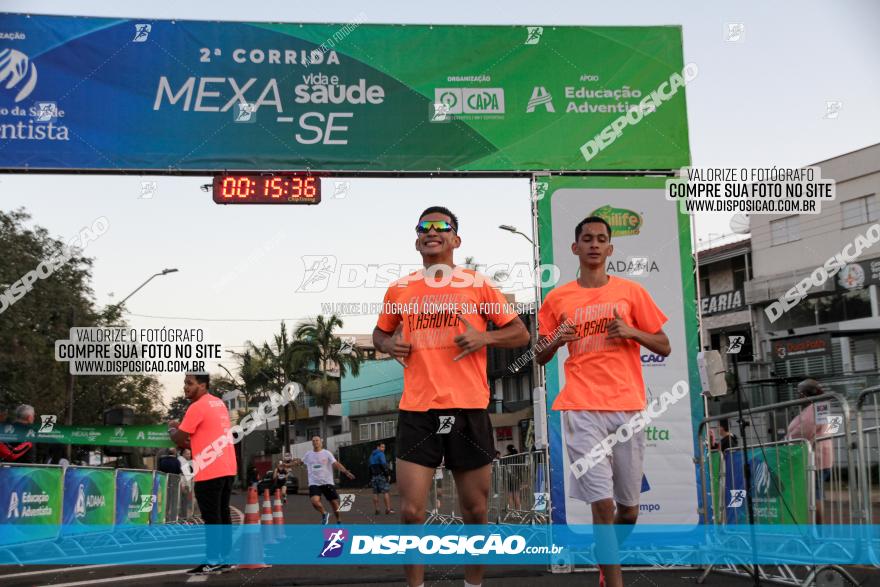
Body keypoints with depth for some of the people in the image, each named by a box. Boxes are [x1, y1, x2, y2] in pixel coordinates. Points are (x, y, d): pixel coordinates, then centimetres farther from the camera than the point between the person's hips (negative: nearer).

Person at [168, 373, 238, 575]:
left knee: (211, 518, -4)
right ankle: (225, 558, 16)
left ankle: (214, 562, -2)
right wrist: (181, 427, 19)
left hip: (210, 472, -9)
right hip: (228, 468, 9)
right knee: (223, 514, 12)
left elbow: (179, 439, -7)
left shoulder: (197, 407, -12)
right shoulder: (218, 403, 16)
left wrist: (171, 428, 13)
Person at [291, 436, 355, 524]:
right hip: (314, 483, 1)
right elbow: (301, 461, 28)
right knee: (314, 501, -23)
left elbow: (336, 464, -12)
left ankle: (338, 521, 23)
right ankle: (324, 514, 6)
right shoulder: (308, 454, 8)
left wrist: (346, 472, -25)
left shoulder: (327, 453, -2)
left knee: (334, 502, -1)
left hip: (327, 482, -1)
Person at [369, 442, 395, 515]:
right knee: (386, 492, -7)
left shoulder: (372, 456, 18)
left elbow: (371, 466, 17)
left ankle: (376, 510, 4)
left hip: (373, 476, 8)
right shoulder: (380, 454, -8)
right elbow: (384, 464, -18)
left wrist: (371, 478, 17)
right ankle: (388, 509, -14)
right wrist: (388, 474, -15)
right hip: (381, 475, -8)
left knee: (375, 493, 7)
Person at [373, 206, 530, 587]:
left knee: (475, 510, 8)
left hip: (468, 410, -1)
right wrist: (390, 345, 1)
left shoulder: (478, 285, 3)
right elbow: (380, 334, 24)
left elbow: (521, 333, 7)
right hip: (417, 411, 1)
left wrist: (485, 337, -11)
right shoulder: (399, 290, 9)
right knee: (410, 511, -4)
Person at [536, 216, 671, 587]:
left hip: (628, 406, 1)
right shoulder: (557, 299, 8)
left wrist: (632, 331, -9)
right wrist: (556, 340, -7)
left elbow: (664, 347, 9)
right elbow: (541, 357, 15)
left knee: (628, 506, 9)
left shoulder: (631, 292, 7)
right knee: (602, 504, -10)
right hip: (582, 410, -1)